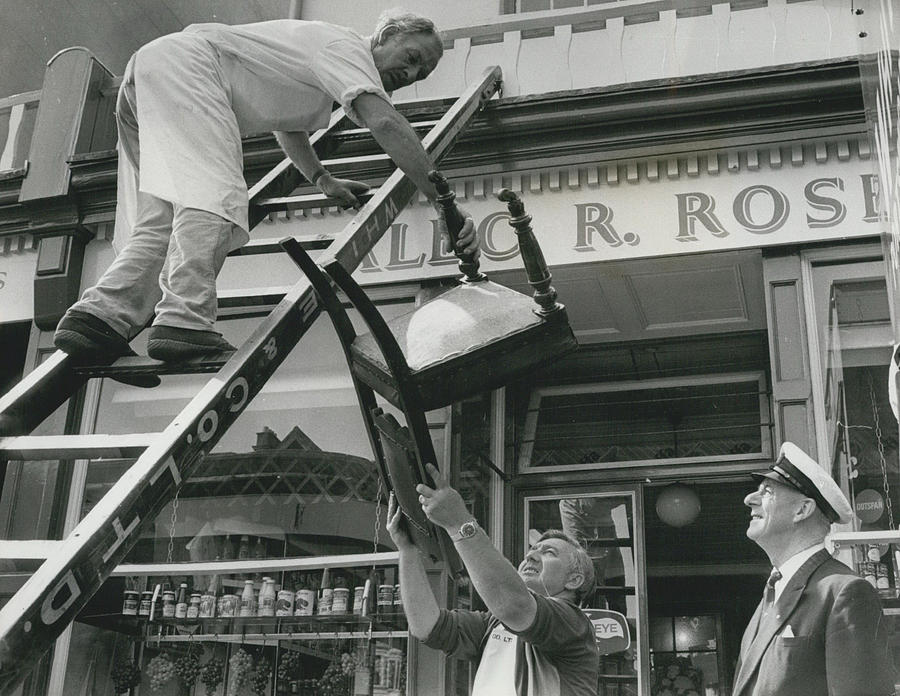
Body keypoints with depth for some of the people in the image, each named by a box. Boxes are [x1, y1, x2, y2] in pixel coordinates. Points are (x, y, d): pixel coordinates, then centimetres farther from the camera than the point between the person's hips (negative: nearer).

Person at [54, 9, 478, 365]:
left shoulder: (327, 66, 25)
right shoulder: (347, 47, -5)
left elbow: (286, 124, 38)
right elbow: (384, 123, -21)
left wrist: (324, 181, 28)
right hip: (181, 62, -10)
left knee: (166, 221, -1)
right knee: (211, 195, -25)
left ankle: (100, 316, -15)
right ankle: (184, 323, -37)